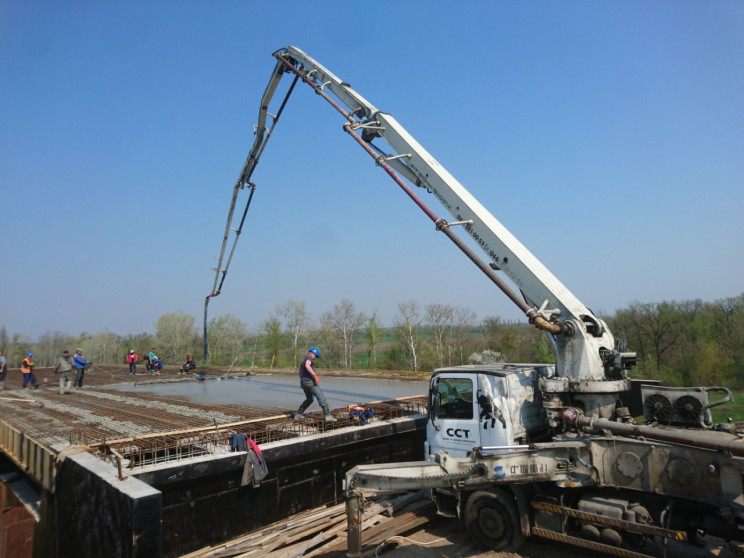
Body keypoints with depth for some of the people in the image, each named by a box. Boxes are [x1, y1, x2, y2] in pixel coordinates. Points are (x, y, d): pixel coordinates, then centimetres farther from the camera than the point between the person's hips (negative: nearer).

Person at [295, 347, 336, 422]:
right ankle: (327, 416, -18)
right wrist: (315, 375, -28)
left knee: (309, 400, 26)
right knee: (321, 398, -11)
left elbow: (300, 374, 34)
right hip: (310, 381, -10)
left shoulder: (303, 361, 26)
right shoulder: (309, 358, -3)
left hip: (303, 382, 10)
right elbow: (307, 366, -26)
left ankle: (298, 414, 28)